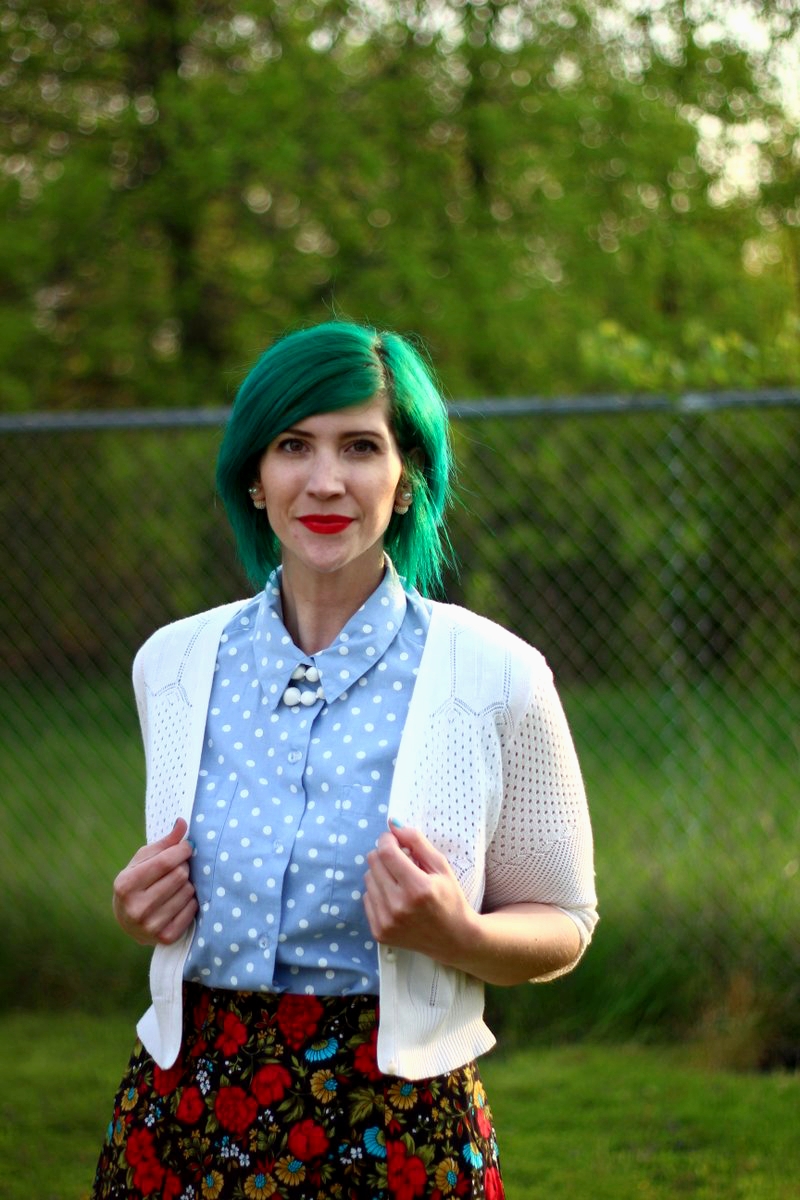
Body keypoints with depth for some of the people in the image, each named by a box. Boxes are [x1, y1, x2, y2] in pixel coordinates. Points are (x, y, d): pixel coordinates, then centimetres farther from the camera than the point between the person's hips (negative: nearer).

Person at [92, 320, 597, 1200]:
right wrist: (141, 915, -3)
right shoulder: (173, 665, 4)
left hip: (399, 1126, -3)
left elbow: (561, 924, 1)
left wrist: (458, 936, -19)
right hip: (187, 1116, 3)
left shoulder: (495, 678, -8)